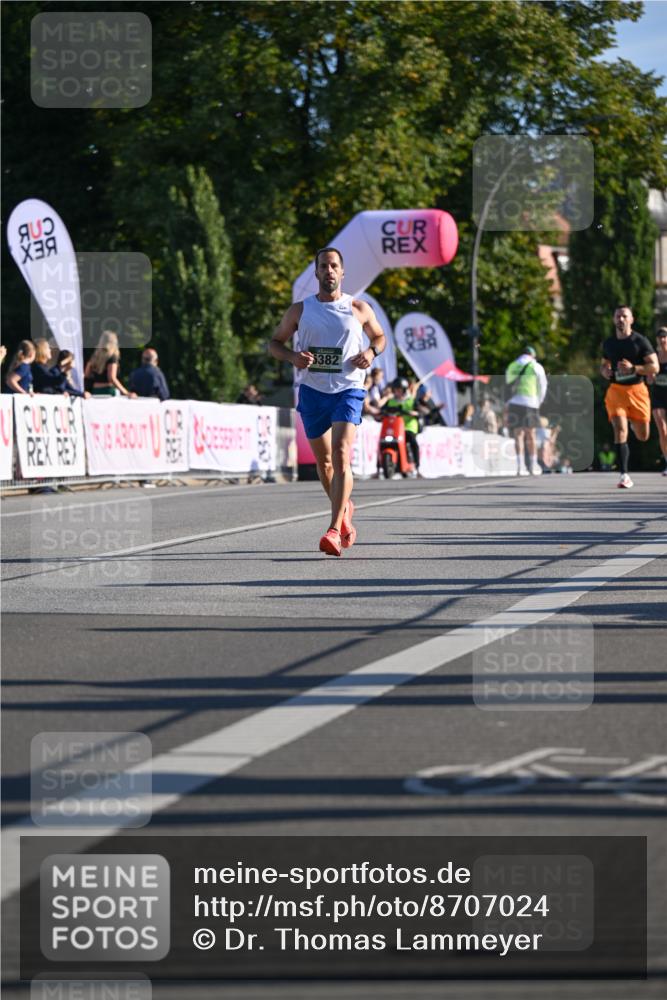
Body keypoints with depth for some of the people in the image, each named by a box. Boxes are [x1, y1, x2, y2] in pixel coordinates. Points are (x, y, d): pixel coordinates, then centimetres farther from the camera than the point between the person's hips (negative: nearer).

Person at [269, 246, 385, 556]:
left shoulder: (359, 309, 3)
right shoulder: (300, 310, 5)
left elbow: (379, 337, 18)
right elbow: (274, 343, 11)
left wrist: (371, 352, -5)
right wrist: (293, 357, -10)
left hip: (348, 389, -3)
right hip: (312, 390, 3)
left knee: (341, 456, -19)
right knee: (323, 461, 12)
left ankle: (334, 529, -24)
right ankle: (344, 509, 39)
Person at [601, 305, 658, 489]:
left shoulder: (641, 341, -4)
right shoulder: (608, 343, 8)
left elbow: (655, 367, -7)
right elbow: (604, 364, 24)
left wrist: (633, 368, -22)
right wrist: (604, 371, -1)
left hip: (637, 389, -1)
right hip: (616, 390, 1)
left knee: (643, 436, 7)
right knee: (620, 430, -18)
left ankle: (634, 422, 47)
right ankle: (624, 476, -18)